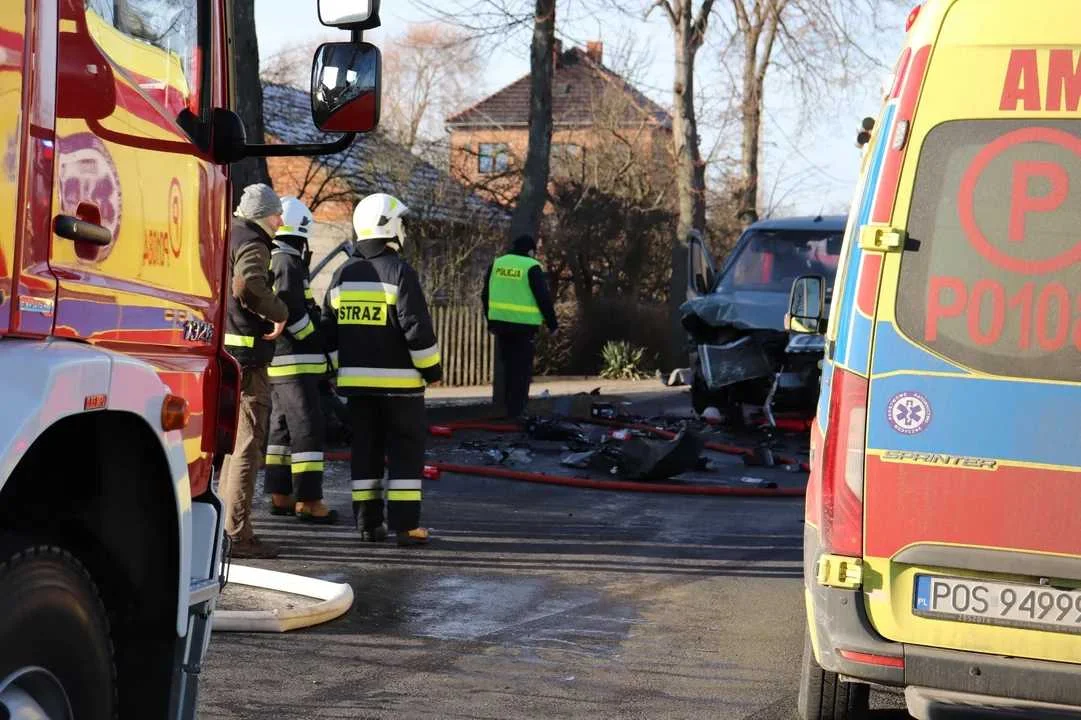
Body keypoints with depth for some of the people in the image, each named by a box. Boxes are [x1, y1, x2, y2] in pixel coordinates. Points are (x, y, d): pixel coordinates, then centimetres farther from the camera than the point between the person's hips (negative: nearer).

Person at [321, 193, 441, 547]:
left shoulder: (343, 274, 9)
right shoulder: (399, 272, -12)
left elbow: (329, 330, 13)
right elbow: (417, 327, -16)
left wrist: (341, 369, 21)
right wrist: (432, 368, -5)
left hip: (356, 380, 6)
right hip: (398, 379, -6)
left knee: (365, 449, 10)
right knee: (405, 450, 0)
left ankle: (368, 522, 10)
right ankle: (405, 524, -4)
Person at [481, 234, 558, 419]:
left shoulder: (497, 264, 9)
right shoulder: (531, 267, -8)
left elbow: (486, 295, 15)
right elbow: (544, 298, -10)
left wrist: (491, 322, 24)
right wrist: (553, 324, 0)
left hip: (501, 322, 5)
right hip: (524, 324, -5)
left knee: (507, 365, 19)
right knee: (521, 369, 1)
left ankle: (505, 405, 26)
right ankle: (516, 410, 1)